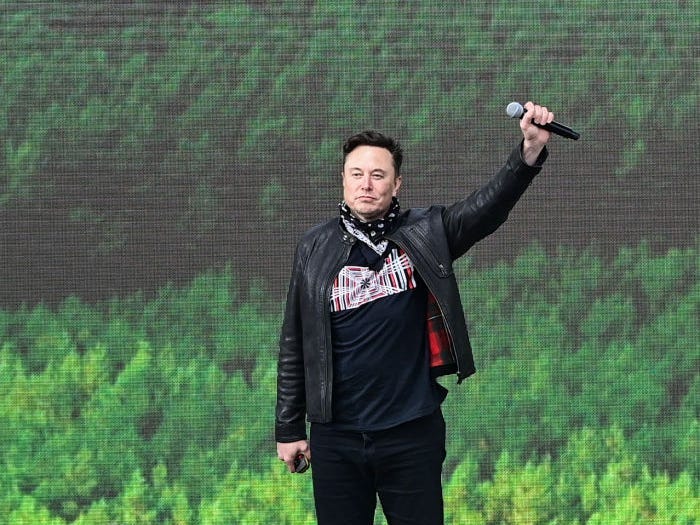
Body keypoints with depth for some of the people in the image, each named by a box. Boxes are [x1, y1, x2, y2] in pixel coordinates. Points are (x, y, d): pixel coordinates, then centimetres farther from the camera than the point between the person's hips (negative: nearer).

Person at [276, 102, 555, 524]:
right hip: (336, 439, 1)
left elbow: (489, 206, -17)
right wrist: (289, 428, 7)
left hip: (413, 433, -1)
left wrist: (530, 152, -35)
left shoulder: (424, 235, -1)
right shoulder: (316, 248, 3)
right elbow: (295, 344, 7)